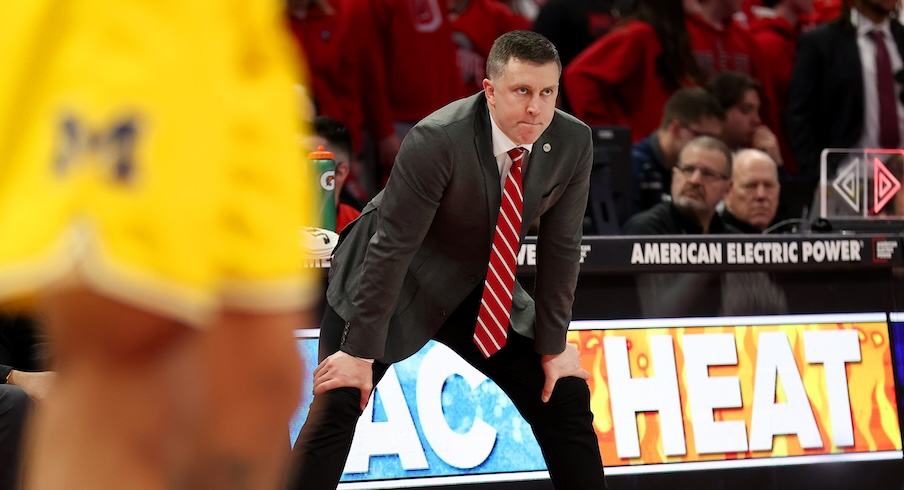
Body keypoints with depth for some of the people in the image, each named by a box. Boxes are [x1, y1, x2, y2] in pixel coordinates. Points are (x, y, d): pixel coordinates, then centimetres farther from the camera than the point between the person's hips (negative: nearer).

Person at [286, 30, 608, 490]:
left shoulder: (573, 143, -16)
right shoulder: (437, 141, -31)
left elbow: (560, 246, -6)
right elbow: (393, 248, -28)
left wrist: (553, 345, -3)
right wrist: (360, 353, -25)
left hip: (480, 288, 5)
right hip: (393, 282, -5)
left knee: (565, 398, 0)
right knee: (337, 407, -17)